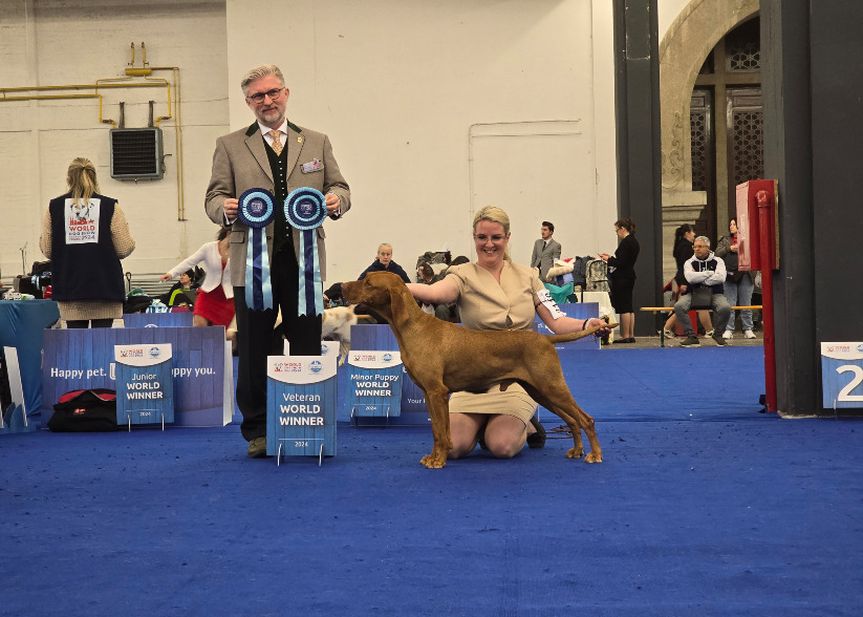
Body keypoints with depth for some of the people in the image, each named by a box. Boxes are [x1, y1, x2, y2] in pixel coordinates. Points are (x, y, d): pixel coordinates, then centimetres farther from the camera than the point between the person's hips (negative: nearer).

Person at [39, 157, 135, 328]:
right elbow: (124, 249, -4)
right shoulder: (110, 206, -3)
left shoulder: (54, 207, 2)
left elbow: (47, 250, 3)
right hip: (105, 285, -1)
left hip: (69, 287, 2)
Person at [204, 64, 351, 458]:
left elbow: (339, 187, 11)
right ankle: (257, 432, 14)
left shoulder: (317, 142, 14)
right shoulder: (230, 146, 9)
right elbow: (214, 197, 5)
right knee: (253, 351, 3)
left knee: (308, 350, 5)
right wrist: (225, 208, -19)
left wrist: (336, 200, -12)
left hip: (304, 260, 1)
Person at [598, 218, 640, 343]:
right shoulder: (634, 241, 14)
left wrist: (608, 260, -5)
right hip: (630, 276, 10)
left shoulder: (625, 242, -17)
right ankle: (631, 335, 14)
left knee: (623, 307, -6)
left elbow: (621, 263, -20)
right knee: (629, 307, 12)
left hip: (622, 279, -10)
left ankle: (625, 336, -4)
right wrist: (611, 257, 17)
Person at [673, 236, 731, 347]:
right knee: (678, 306, -29)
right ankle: (691, 336, -17)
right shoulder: (689, 262, 7)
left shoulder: (717, 261, 6)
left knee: (725, 308, -32)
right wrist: (709, 273, -9)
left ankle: (718, 334, -4)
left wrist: (700, 279, -12)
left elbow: (721, 278, -13)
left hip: (714, 293, -1)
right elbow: (690, 278, -13)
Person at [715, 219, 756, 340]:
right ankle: (728, 330, 3)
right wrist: (730, 248, -9)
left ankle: (748, 329, 8)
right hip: (729, 275, 1)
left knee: (746, 305, 3)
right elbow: (717, 253, 2)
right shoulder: (724, 240, 15)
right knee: (729, 305, 0)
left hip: (745, 275, -1)